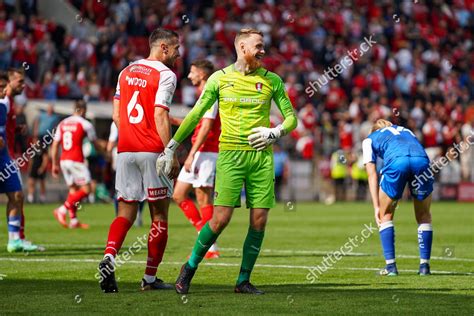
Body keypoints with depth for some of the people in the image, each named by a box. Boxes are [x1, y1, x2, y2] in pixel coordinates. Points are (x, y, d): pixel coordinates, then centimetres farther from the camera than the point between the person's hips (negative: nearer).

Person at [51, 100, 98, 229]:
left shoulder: (62, 124, 12)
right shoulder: (85, 124, -3)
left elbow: (54, 146, 11)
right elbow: (95, 143, 9)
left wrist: (55, 164, 17)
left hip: (63, 160, 7)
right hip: (76, 160, -7)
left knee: (73, 189, 15)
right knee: (86, 189, -2)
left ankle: (73, 220, 11)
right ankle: (62, 209, -15)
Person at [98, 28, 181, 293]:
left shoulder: (127, 71, 14)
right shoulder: (165, 75, -7)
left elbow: (117, 114, 14)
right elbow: (160, 117, -15)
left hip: (126, 150, 6)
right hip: (152, 151, -6)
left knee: (126, 213, 8)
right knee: (160, 214, 6)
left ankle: (109, 258, -18)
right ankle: (150, 278, 8)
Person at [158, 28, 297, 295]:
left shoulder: (272, 80, 8)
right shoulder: (220, 78, 4)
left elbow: (291, 117, 12)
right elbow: (196, 114, 8)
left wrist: (277, 132, -9)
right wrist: (171, 146, 7)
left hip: (262, 155, 2)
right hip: (230, 153, -2)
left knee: (259, 220, -3)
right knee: (221, 218, -11)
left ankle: (244, 280, 9)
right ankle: (190, 268, 10)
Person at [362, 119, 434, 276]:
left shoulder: (369, 139, 33)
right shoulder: (407, 131, 42)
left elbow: (372, 175, 22)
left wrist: (377, 207, 18)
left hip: (396, 162, -2)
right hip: (421, 160, 2)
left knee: (385, 215, 18)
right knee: (424, 216, 21)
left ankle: (390, 266, 11)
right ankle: (424, 265, 16)